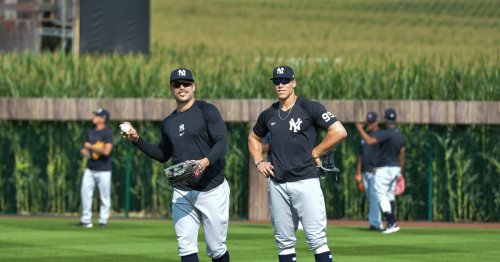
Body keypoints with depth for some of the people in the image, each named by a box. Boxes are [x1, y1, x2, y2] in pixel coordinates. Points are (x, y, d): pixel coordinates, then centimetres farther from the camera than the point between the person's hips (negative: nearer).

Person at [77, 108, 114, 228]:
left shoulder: (107, 133, -10)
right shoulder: (90, 132, 12)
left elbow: (106, 151, -21)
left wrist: (91, 147, -14)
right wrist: (84, 151, -5)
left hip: (103, 170, -6)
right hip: (90, 168, 6)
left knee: (105, 196, -1)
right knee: (85, 192, 0)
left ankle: (103, 220, 7)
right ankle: (86, 219, 6)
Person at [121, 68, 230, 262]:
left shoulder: (207, 111, -5)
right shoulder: (168, 123, 14)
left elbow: (222, 143, -15)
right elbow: (162, 155, 25)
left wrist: (206, 161, -33)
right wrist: (137, 140, 13)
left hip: (212, 190, -5)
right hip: (182, 193, 5)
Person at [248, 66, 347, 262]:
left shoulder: (310, 108, -4)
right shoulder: (268, 115, 13)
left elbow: (339, 132, -11)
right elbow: (254, 138, 31)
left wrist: (314, 153, -7)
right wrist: (258, 162, 14)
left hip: (305, 180, -5)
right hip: (277, 184, 5)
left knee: (316, 239, -10)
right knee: (284, 241, 7)